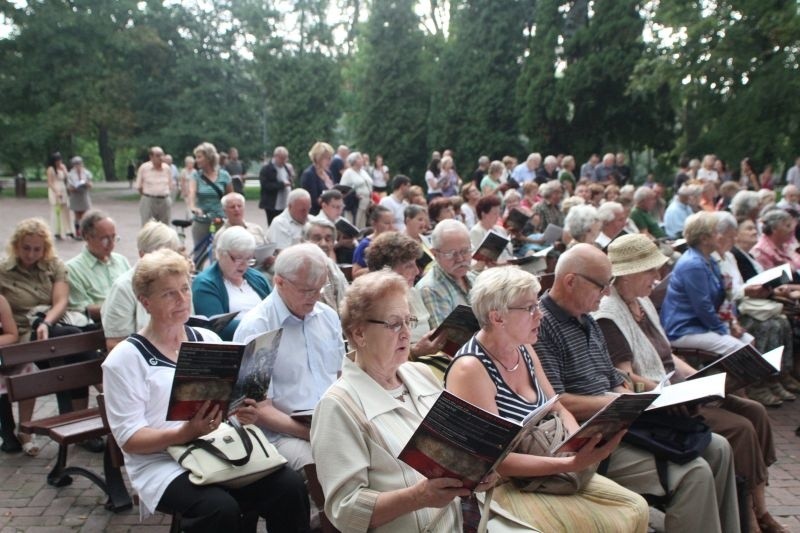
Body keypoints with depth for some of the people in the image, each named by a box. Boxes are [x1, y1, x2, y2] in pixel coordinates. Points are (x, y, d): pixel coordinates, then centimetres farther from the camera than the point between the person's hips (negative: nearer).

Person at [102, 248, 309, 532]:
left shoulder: (208, 339, 13)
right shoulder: (125, 358, -2)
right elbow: (129, 439, -8)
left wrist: (243, 412, -8)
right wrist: (185, 433, -25)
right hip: (162, 463, -4)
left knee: (291, 487, -22)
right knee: (220, 508, -35)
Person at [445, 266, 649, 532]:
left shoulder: (524, 351, 5)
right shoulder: (470, 369, -22)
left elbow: (559, 410, 13)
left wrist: (581, 443, -9)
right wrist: (571, 463, -28)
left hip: (548, 472, 8)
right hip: (503, 486, -8)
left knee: (636, 507, 2)